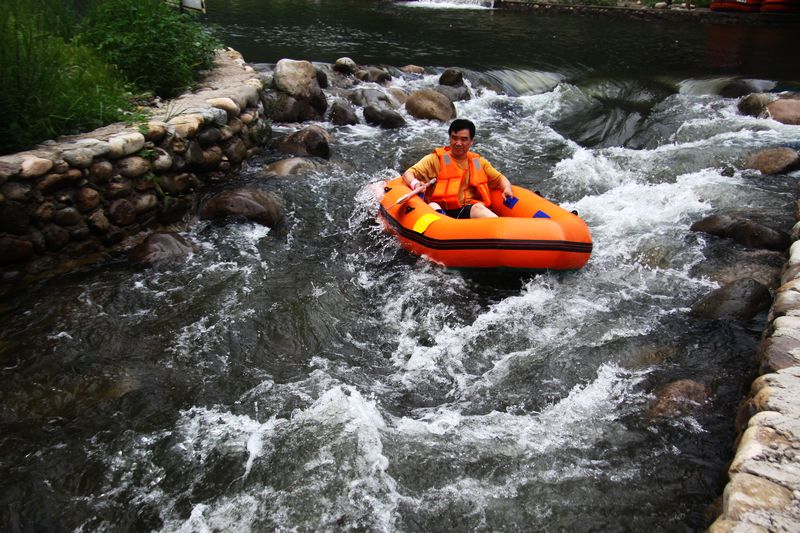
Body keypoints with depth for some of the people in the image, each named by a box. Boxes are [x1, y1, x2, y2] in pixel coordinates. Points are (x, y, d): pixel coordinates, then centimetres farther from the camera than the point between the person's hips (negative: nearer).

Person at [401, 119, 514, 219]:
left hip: (469, 212, 1)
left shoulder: (478, 162, 20)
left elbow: (500, 178, 26)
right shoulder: (436, 159, 9)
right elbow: (408, 174, 4)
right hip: (440, 212, -1)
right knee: (433, 206, -35)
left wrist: (507, 189, 1)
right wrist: (415, 184, -21)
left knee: (478, 208, -33)